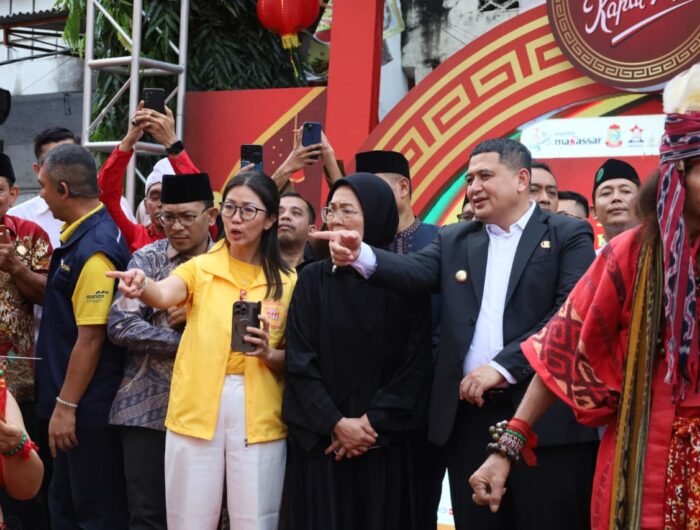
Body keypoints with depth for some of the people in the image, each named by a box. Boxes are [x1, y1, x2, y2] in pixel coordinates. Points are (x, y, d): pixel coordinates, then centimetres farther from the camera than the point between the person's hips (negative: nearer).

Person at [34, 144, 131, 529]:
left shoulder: (93, 249, -21)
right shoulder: (81, 235, 9)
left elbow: (91, 337, -22)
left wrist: (66, 406, -19)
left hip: (88, 407, -10)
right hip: (77, 401, 10)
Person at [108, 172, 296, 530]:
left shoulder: (287, 282, 5)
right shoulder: (200, 268, 4)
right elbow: (163, 295, -17)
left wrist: (268, 354, -12)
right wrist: (142, 285, -39)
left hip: (259, 417, 0)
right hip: (196, 409, 0)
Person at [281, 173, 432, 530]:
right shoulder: (312, 279, 4)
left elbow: (417, 363, -4)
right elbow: (299, 362, -1)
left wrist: (373, 423, -11)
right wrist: (336, 423, -11)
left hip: (386, 441, -1)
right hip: (320, 439, 1)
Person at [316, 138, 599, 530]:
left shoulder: (568, 235, 3)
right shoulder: (455, 240, 16)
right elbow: (413, 271, -3)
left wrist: (503, 366, -16)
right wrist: (361, 255, -24)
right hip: (470, 416, 4)